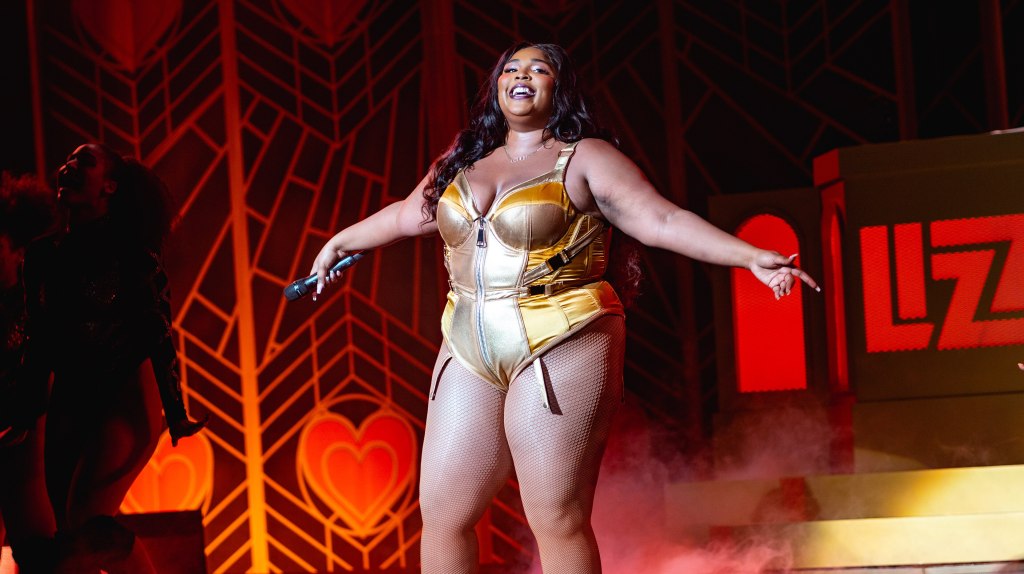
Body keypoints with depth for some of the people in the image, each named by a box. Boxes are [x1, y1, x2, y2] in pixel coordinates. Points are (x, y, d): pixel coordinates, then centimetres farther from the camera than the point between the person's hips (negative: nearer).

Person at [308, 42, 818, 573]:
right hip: (470, 352, 6)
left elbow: (662, 221, -9)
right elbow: (406, 215, 32)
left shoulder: (585, 158, -1)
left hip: (561, 346, -6)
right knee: (441, 514, 5)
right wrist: (339, 243, 45)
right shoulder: (463, 162, 16)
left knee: (556, 520, -9)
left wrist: (751, 257, -20)